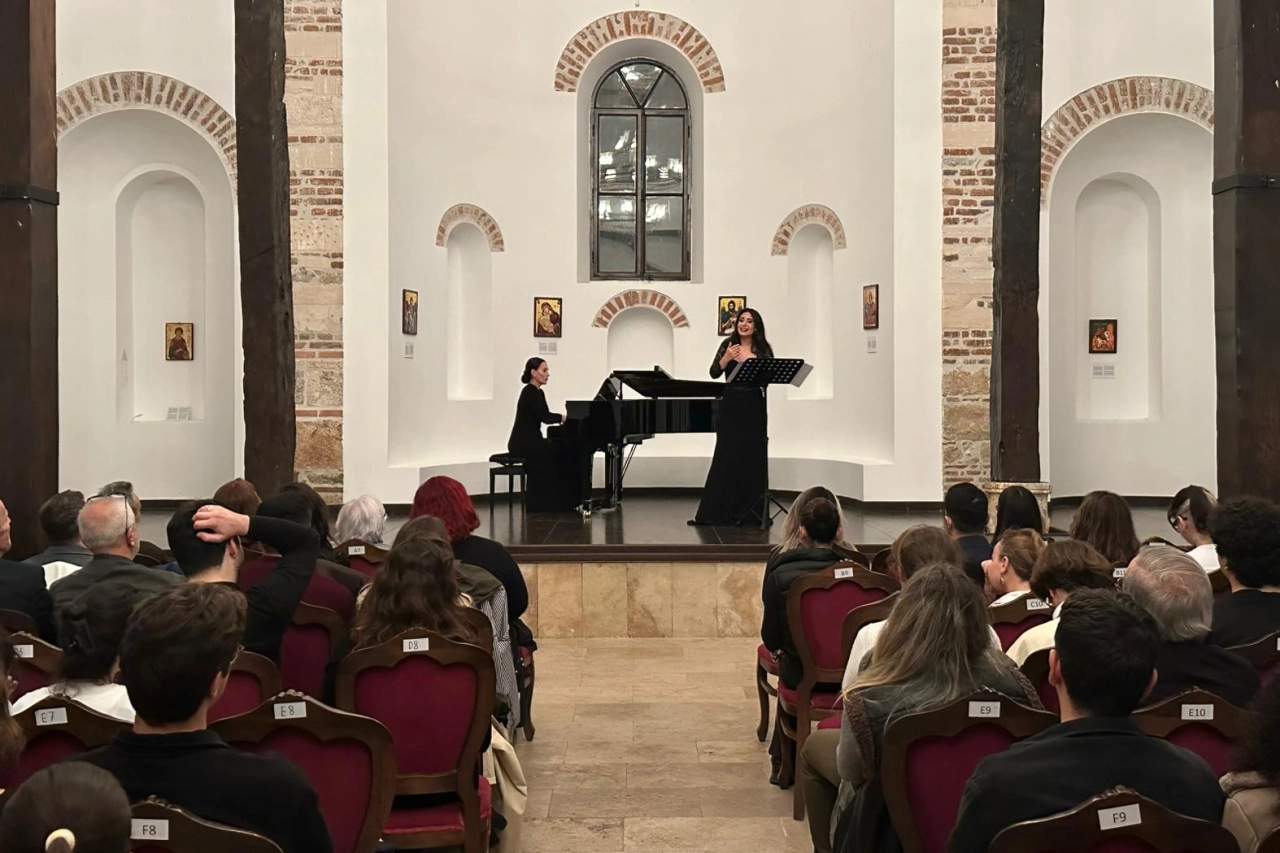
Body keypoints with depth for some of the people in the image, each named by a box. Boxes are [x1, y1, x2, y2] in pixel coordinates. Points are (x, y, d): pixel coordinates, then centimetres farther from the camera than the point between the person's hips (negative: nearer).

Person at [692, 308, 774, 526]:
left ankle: (749, 512, 11)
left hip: (753, 409, 0)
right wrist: (727, 358, -18)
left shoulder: (763, 349, 2)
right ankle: (717, 511, 6)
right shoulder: (728, 345, 4)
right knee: (725, 458, 1)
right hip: (730, 407, 0)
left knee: (752, 458, 3)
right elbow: (714, 373, -2)